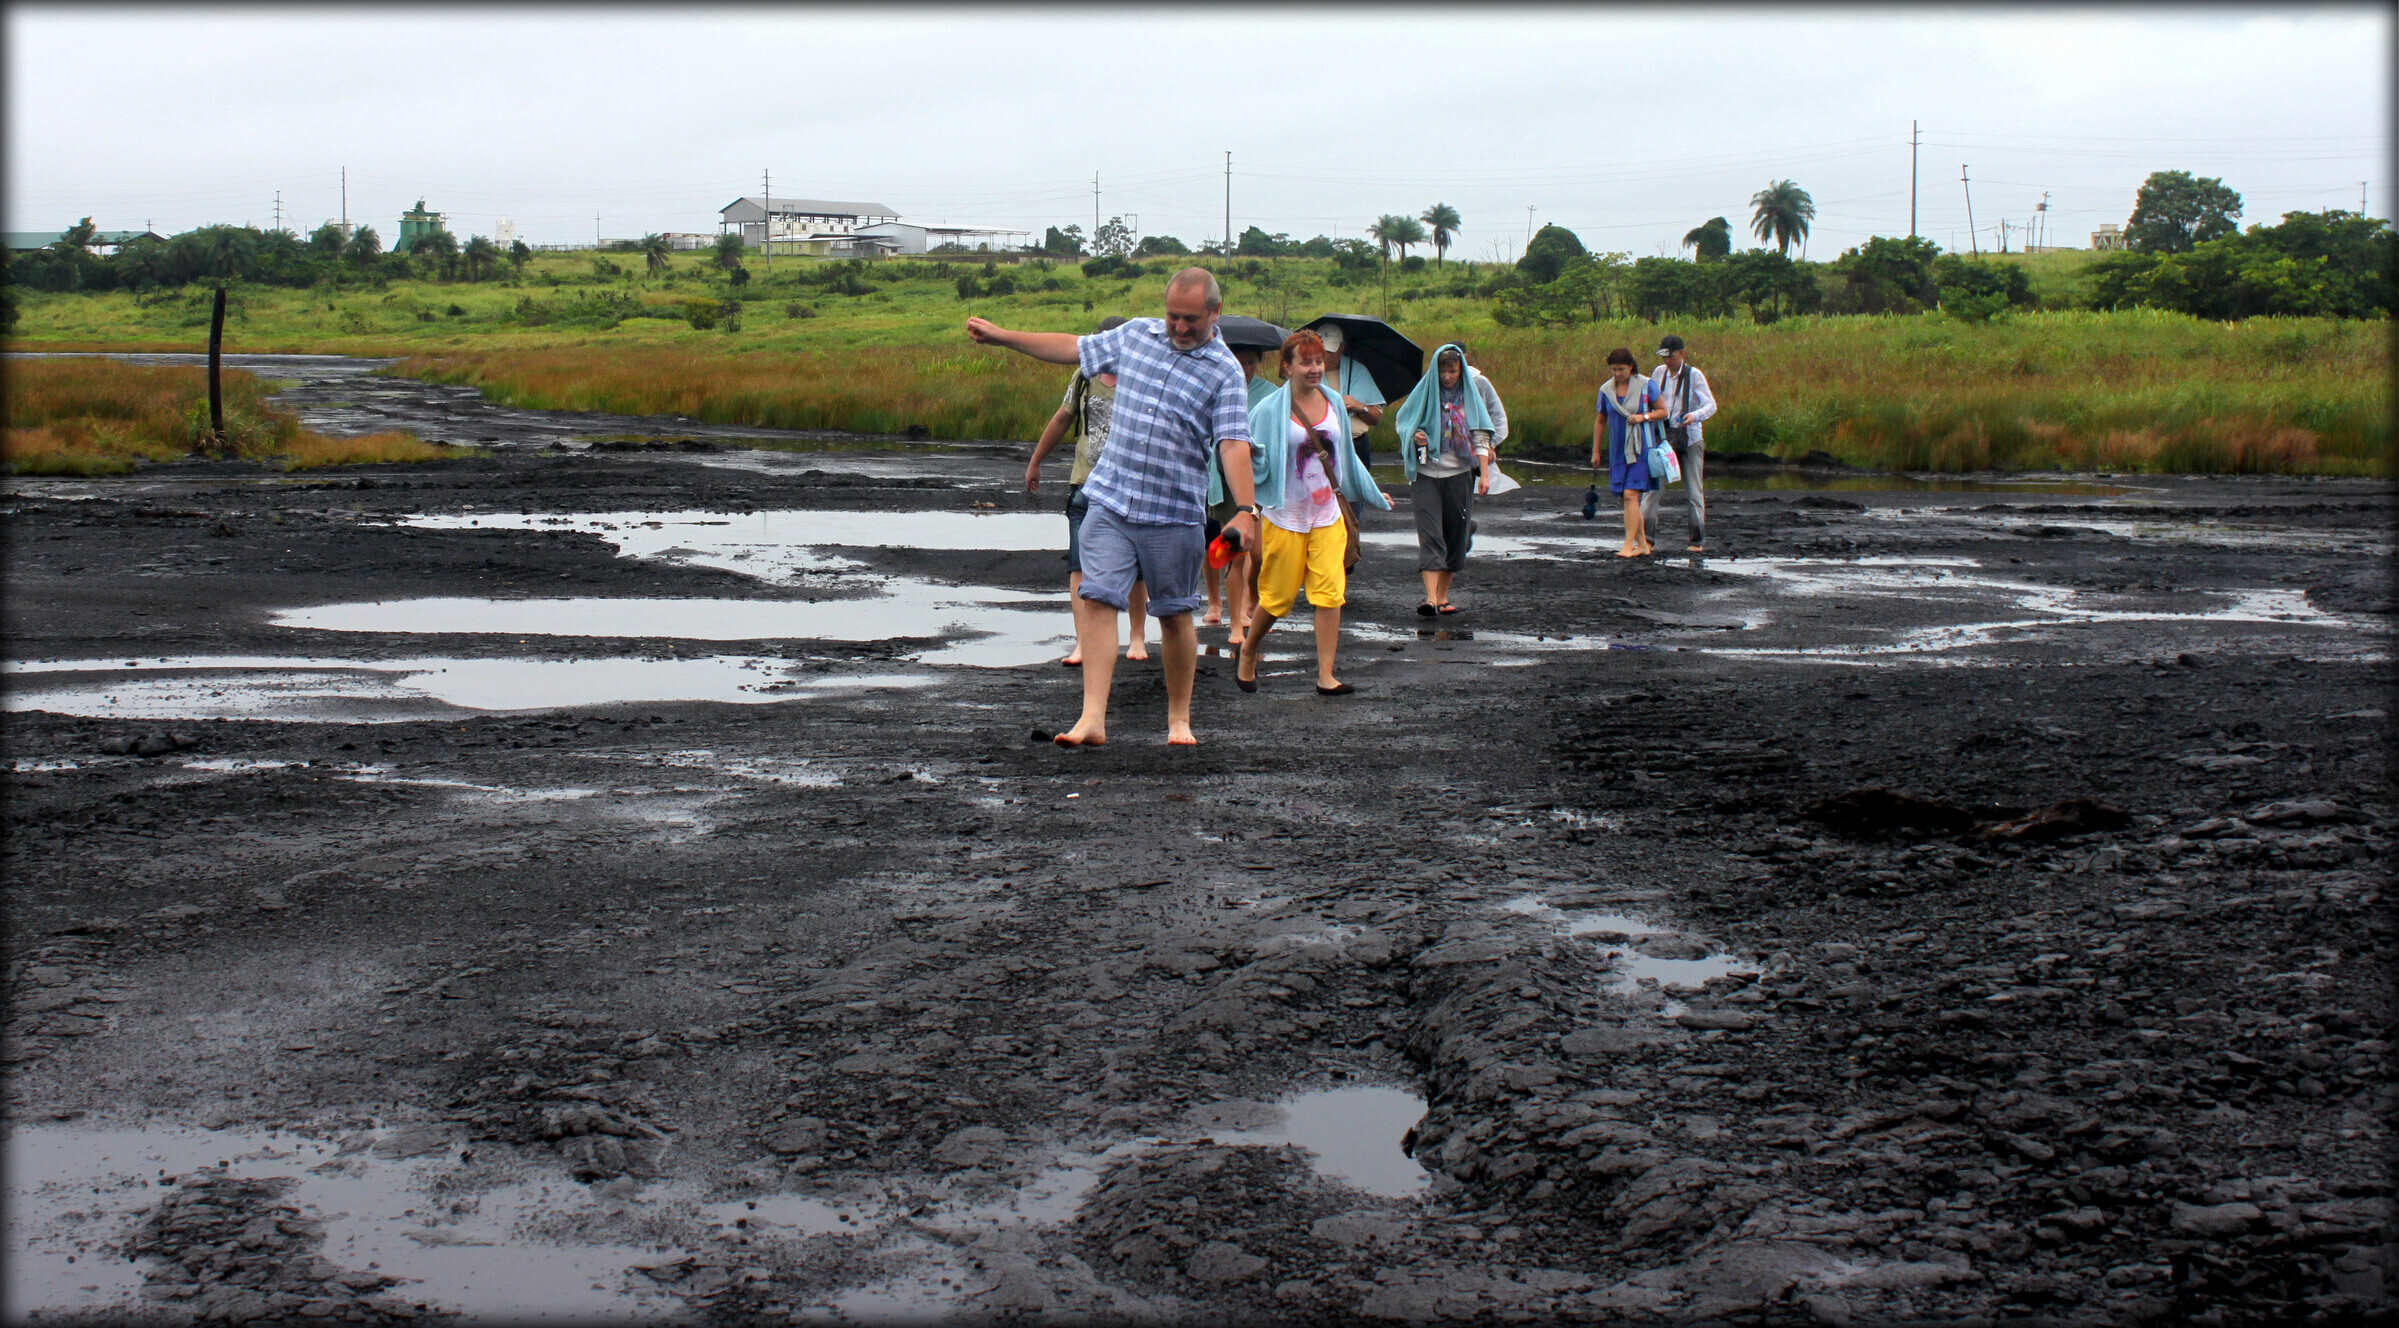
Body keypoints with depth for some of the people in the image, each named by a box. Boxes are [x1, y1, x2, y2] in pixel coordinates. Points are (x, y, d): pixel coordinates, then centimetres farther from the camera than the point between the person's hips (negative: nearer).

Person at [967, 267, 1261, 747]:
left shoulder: (1224, 372, -4)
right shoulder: (1137, 334, 9)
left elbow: (1234, 443, -14)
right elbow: (1074, 349, 20)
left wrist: (1245, 509, -25)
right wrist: (1002, 336, 20)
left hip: (1174, 514, -3)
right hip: (1109, 498, 3)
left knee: (1175, 615, 6)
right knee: (1096, 600, -9)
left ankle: (1179, 719, 21)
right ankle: (1093, 719, -12)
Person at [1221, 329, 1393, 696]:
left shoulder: (1333, 404, 7)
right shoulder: (1270, 410, -8)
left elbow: (1347, 456, 21)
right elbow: (1252, 463, -5)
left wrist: (1374, 495, 29)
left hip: (1328, 516, 4)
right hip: (1285, 518, -4)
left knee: (1330, 592, -6)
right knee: (1277, 596, 3)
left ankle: (1326, 675, -3)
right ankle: (1248, 653, 29)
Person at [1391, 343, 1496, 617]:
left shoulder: (1470, 397, 6)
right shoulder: (1424, 393, 4)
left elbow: (1480, 437, 4)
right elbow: (1404, 423, 12)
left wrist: (1484, 473, -6)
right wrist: (1414, 436, -11)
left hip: (1459, 474, 2)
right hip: (1426, 474, -2)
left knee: (1455, 534, 5)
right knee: (1430, 535, -11)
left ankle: (1443, 595, 15)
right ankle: (1430, 597, -21)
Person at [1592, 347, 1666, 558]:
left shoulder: (1646, 386, -4)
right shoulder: (1606, 390, 6)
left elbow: (1663, 411, 3)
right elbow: (1600, 421, 16)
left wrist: (1643, 416, -16)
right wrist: (1596, 451, 16)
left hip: (1640, 449, -5)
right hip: (1617, 451, 5)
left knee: (1631, 495, -16)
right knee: (1624, 498, 6)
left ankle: (1629, 545, -16)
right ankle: (1642, 544, 18)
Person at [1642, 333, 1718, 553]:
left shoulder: (1694, 375, -6)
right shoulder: (1658, 373, 6)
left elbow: (1711, 405, -11)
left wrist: (1695, 415, -29)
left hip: (1689, 440, -3)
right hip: (1663, 438, 3)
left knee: (1694, 490, 3)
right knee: (1651, 485, -8)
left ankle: (1698, 540, 11)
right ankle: (1644, 536, -8)